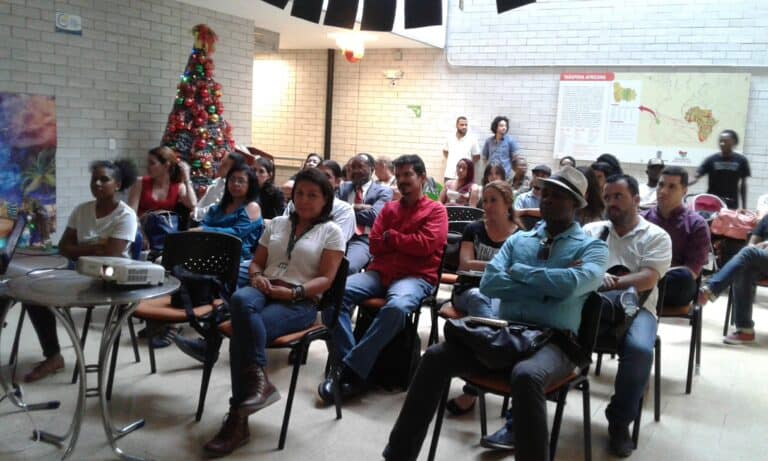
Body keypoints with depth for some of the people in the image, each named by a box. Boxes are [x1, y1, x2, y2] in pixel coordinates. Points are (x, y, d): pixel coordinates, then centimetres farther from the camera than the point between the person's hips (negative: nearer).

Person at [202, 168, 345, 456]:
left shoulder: (331, 232, 6)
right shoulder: (276, 224, 21)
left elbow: (325, 279, -3)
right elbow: (256, 262, 20)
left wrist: (293, 292, -18)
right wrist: (257, 277, -5)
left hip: (300, 303, -4)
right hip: (264, 292, 4)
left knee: (241, 334, -31)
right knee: (240, 299, -36)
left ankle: (238, 419, -25)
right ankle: (259, 380, -38)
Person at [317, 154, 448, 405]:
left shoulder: (435, 210, 9)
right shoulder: (389, 208, 22)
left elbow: (426, 245, -7)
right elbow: (375, 245, 11)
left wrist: (391, 237, 2)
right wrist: (406, 241, -3)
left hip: (415, 276, -4)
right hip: (379, 272, 5)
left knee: (397, 307, -40)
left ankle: (350, 368, -30)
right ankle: (345, 364, -24)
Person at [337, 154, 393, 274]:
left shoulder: (383, 191, 9)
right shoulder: (343, 187, 23)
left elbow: (373, 215, -7)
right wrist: (355, 207, -6)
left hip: (364, 240, -3)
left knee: (348, 267, -34)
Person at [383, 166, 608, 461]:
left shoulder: (592, 247, 6)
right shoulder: (517, 240, 18)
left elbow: (569, 285, -17)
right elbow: (489, 283, 1)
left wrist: (518, 271, -3)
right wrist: (548, 284, -7)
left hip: (553, 342, -4)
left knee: (525, 376, -39)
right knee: (435, 357, -18)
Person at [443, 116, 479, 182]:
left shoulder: (472, 139, -4)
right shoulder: (450, 138, 4)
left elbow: (477, 156, 5)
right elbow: (445, 151, 21)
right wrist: (449, 160, 9)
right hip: (449, 175, 3)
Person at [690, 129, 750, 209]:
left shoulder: (741, 160, 0)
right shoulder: (711, 160, -2)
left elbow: (743, 184, 7)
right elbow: (696, 177, -8)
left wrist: (744, 207, 6)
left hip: (731, 205, 0)